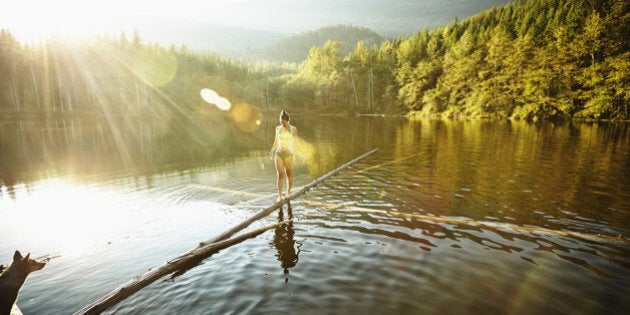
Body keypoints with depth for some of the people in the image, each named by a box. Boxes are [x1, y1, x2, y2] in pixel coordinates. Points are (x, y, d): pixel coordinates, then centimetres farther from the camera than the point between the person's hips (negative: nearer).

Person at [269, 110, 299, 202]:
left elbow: (295, 143, -3)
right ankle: (279, 196, -6)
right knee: (280, 175, -7)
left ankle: (288, 192, 34)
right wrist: (272, 150, 7)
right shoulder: (278, 128, 5)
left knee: (289, 174, 13)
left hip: (288, 155, -1)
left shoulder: (293, 129, -6)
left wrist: (291, 151, -17)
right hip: (278, 154, 2)